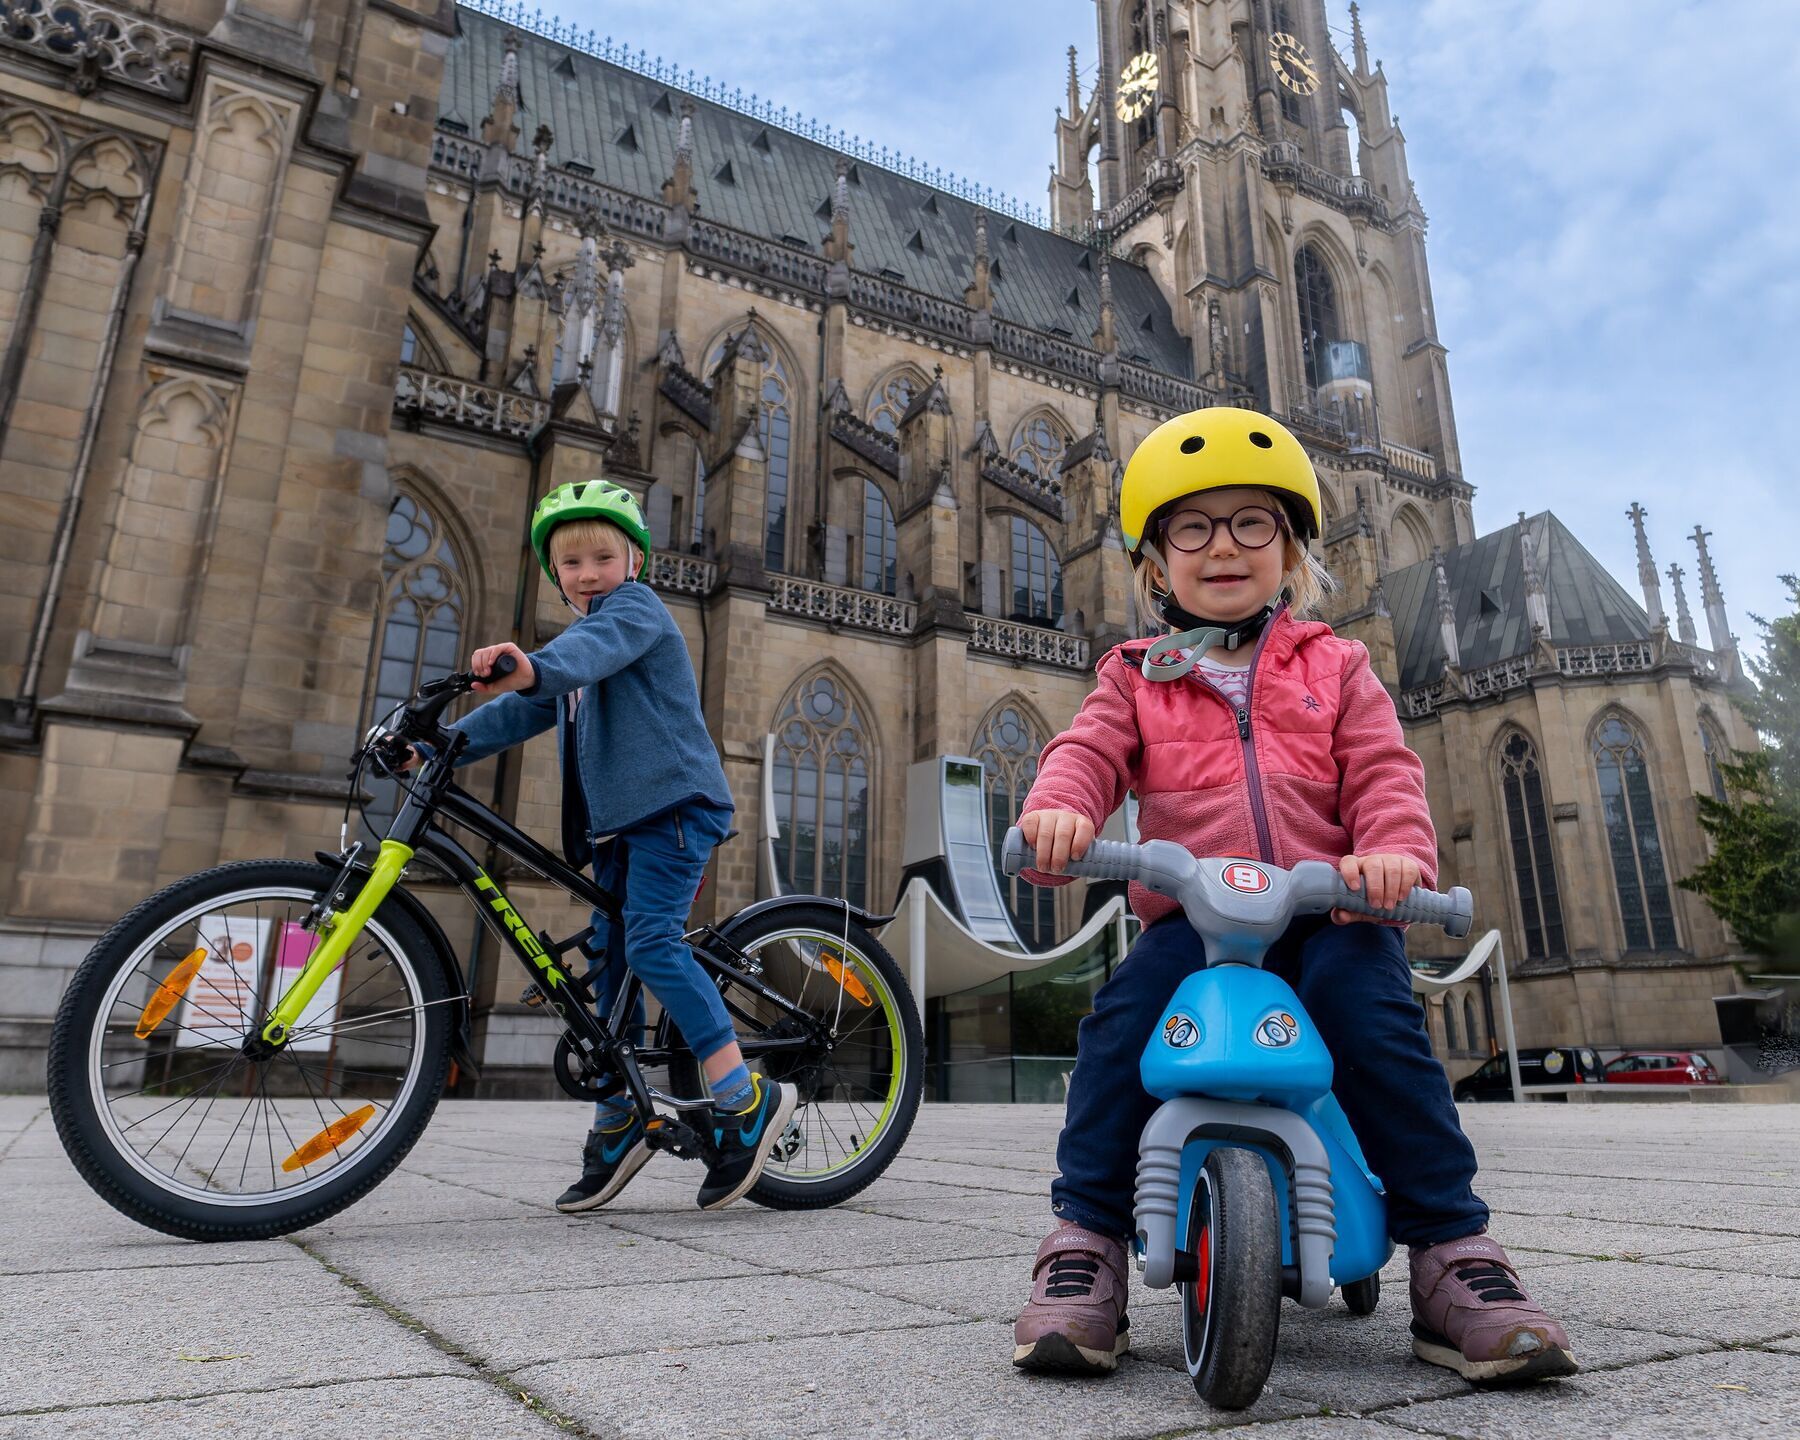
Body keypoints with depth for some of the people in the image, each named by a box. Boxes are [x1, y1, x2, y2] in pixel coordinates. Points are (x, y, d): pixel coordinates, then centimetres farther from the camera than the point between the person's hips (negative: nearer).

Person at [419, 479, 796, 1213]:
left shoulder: (636, 607, -2)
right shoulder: (581, 638, 25)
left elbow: (596, 647, -27)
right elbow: (524, 711, 25)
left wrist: (532, 667, -47)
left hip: (673, 802, -9)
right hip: (621, 818, 9)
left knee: (651, 939, -23)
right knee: (608, 961, 7)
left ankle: (746, 1099, -20)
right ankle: (618, 1124, 17)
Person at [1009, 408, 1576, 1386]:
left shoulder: (1333, 667, 15)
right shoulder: (1138, 680, 14)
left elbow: (1383, 772, 3)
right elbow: (1088, 753, -2)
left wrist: (1395, 850, -20)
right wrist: (1057, 808, -28)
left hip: (1327, 910, 0)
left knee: (1377, 1014, -28)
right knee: (1120, 1017, -25)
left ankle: (1454, 1255, -11)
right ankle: (1083, 1244, -13)